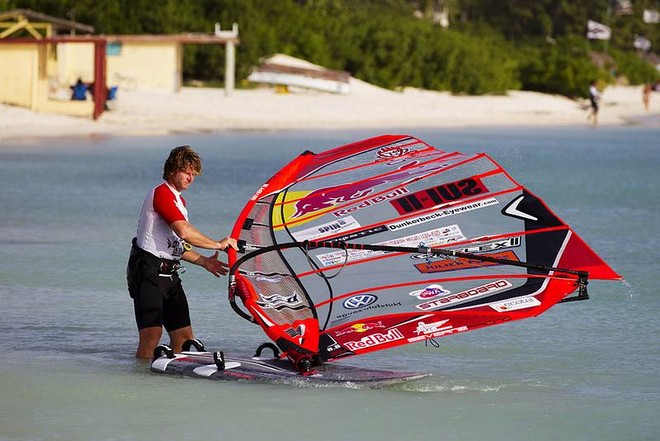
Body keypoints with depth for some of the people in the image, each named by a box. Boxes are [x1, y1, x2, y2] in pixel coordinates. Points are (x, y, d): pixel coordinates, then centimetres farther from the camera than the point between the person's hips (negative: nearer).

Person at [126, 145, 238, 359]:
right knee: (152, 334, -21)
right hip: (148, 269, -10)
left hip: (169, 273, 10)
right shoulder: (161, 193, -11)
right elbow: (184, 231, -22)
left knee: (184, 336, 5)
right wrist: (217, 244, -13)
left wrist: (203, 261, 15)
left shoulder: (179, 201, 22)